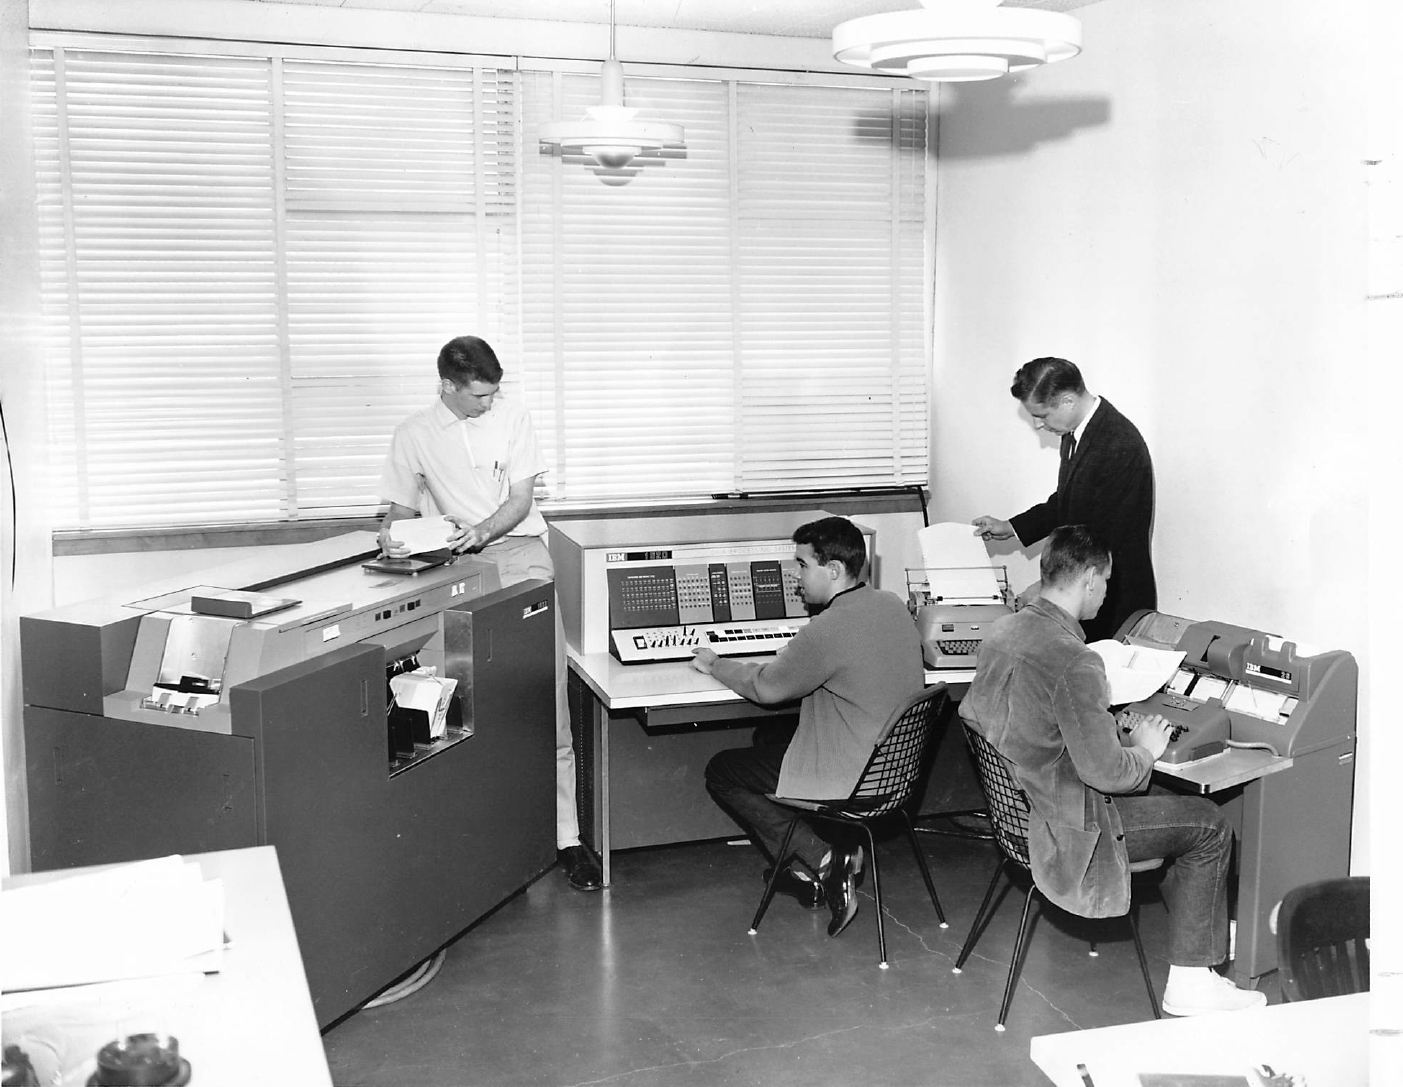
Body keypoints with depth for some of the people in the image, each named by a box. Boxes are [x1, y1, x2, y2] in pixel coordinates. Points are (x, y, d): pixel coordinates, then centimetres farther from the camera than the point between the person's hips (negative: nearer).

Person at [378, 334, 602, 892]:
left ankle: (565, 837, -9)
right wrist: (392, 531, -12)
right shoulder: (415, 433, 6)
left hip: (519, 549, 0)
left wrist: (481, 532, -16)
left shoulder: (512, 418, 5)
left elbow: (521, 500, 3)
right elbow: (402, 505, 12)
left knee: (547, 705, -10)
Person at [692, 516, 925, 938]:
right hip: (899, 768, 9)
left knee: (721, 772, 7)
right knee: (770, 740, 28)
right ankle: (824, 861, 19)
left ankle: (819, 861, -1)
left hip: (856, 783, -9)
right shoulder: (893, 607, 1)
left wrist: (715, 664, 5)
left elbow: (766, 688, -11)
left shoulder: (829, 630, -25)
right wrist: (791, 655, 12)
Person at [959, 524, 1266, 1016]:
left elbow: (972, 716, 13)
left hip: (1011, 808, 9)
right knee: (1210, 826, 5)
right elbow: (1105, 770, -27)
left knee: (1183, 803, 23)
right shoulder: (1074, 662, -27)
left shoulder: (1002, 631, 0)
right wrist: (1145, 749, -4)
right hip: (1063, 830, -9)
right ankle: (1190, 983, 10)